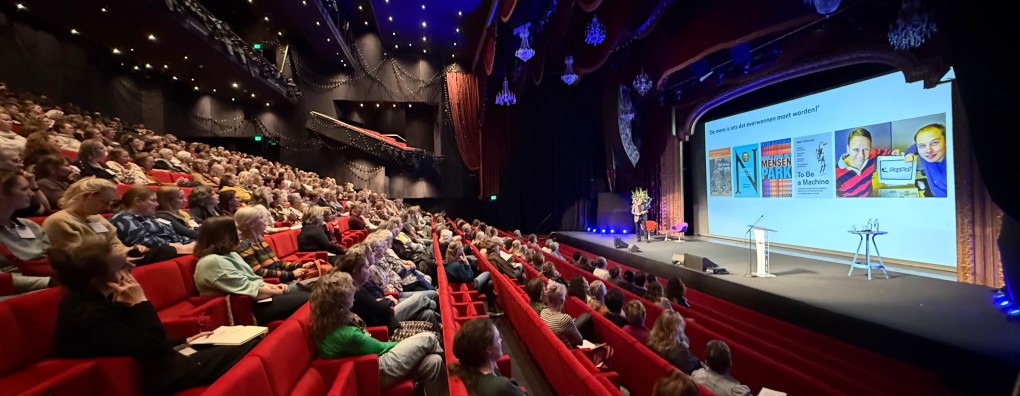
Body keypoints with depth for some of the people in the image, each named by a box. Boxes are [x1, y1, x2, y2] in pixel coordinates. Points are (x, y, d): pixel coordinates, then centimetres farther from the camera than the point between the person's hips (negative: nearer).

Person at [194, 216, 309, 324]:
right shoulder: (213, 262, -21)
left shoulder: (229, 254, 10)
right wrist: (277, 291, -11)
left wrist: (273, 286, -3)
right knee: (305, 298, -15)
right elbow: (248, 289, -22)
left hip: (251, 298, 10)